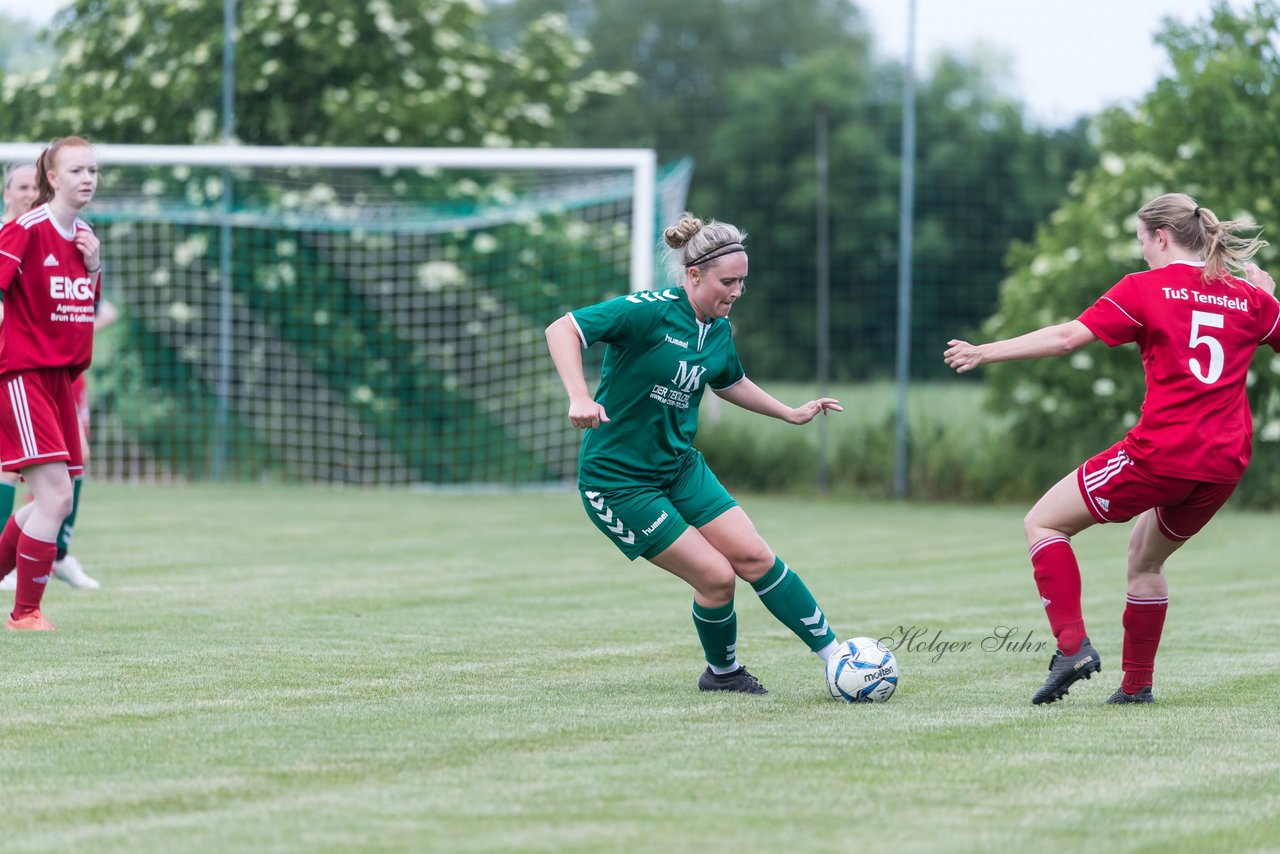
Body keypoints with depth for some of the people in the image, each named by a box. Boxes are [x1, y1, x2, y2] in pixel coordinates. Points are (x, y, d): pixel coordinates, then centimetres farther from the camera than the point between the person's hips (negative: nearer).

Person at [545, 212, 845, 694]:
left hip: (680, 468, 7)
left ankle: (834, 655, 7)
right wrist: (579, 398, -44)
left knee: (753, 556, -2)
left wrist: (791, 414, 28)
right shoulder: (651, 311, -22)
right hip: (619, 483, -7)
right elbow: (562, 330, -30)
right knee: (717, 577, -9)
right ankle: (722, 672, 18)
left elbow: (729, 382, 26)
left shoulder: (719, 330, 3)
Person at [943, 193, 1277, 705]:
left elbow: (1066, 337, -7)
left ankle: (1073, 644, -9)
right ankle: (1137, 686, 28)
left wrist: (984, 352, -1)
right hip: (1225, 465, 6)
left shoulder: (1147, 288, -2)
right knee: (1146, 556, 28)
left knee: (1043, 523, 7)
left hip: (1161, 453, -6)